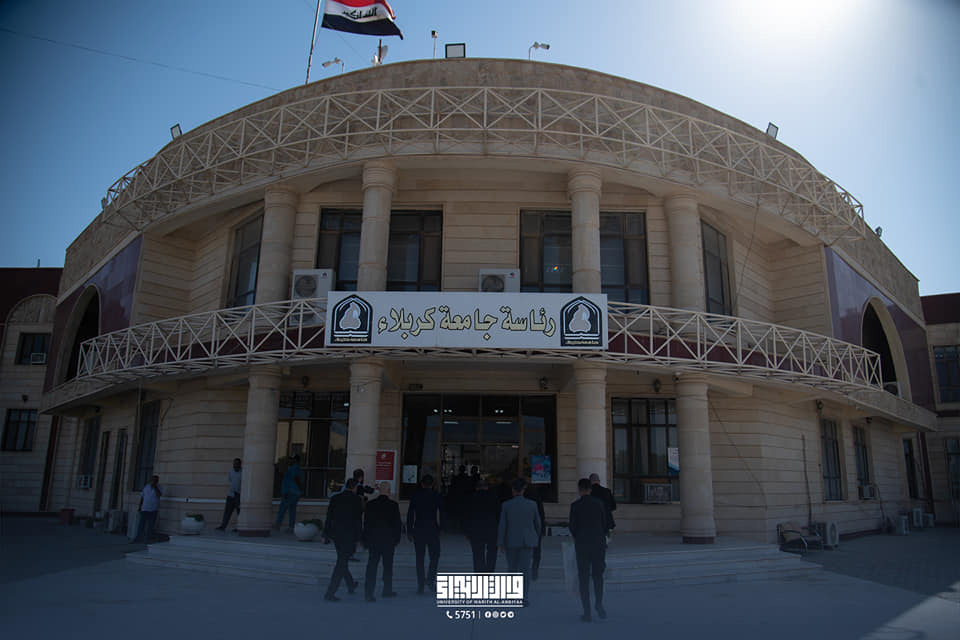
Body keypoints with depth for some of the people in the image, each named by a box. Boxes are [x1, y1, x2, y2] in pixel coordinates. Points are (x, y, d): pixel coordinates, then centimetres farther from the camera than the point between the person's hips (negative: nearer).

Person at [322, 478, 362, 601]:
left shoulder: (335, 498, 4)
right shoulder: (356, 499, -9)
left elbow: (329, 517, 4)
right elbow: (358, 520, -11)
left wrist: (325, 535, 9)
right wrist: (358, 538, -6)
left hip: (335, 535, 6)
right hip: (349, 536, -6)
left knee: (342, 560, 21)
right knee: (341, 563, 0)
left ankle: (351, 585, 38)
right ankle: (330, 593, -4)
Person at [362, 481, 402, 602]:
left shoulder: (370, 504, -1)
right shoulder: (393, 505, -8)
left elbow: (366, 523, 3)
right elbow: (397, 524, -4)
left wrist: (365, 540, 10)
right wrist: (397, 539, 8)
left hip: (373, 540, 1)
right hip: (388, 540, -1)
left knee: (372, 565, 2)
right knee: (388, 566, 13)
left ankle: (369, 592, -7)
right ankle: (387, 590, 24)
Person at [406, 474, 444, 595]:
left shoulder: (415, 496, 3)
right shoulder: (436, 496, -1)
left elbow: (410, 514, 3)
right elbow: (441, 513, -4)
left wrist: (409, 530, 8)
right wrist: (441, 527, 3)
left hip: (418, 530, 2)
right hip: (432, 529, -1)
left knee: (419, 558, 8)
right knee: (435, 555, 14)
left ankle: (420, 586, 7)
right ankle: (431, 578, -5)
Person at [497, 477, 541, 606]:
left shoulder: (506, 505, -9)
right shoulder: (532, 504, -4)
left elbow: (502, 526, -7)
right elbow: (537, 523, 6)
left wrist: (500, 543, 1)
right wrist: (536, 538, 21)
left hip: (511, 541, 0)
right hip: (527, 541, 1)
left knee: (512, 568, 16)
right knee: (525, 569, 5)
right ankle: (525, 598, -1)